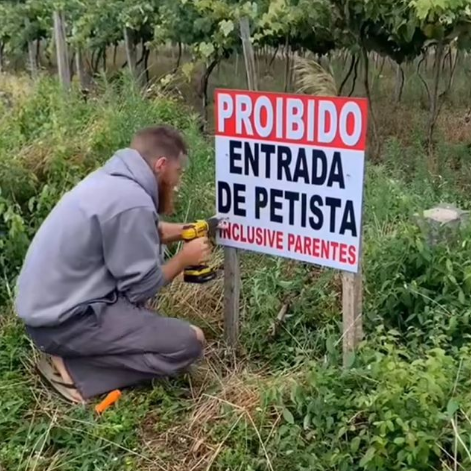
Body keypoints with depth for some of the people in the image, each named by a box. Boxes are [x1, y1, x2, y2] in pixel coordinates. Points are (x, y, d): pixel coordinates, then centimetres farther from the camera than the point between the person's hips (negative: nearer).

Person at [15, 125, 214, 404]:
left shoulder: (111, 178, 6)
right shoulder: (131, 202, -23)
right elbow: (143, 287, -14)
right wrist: (184, 258, 1)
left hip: (46, 303, 10)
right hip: (64, 321, -10)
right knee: (190, 344, -12)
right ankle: (73, 368, -7)